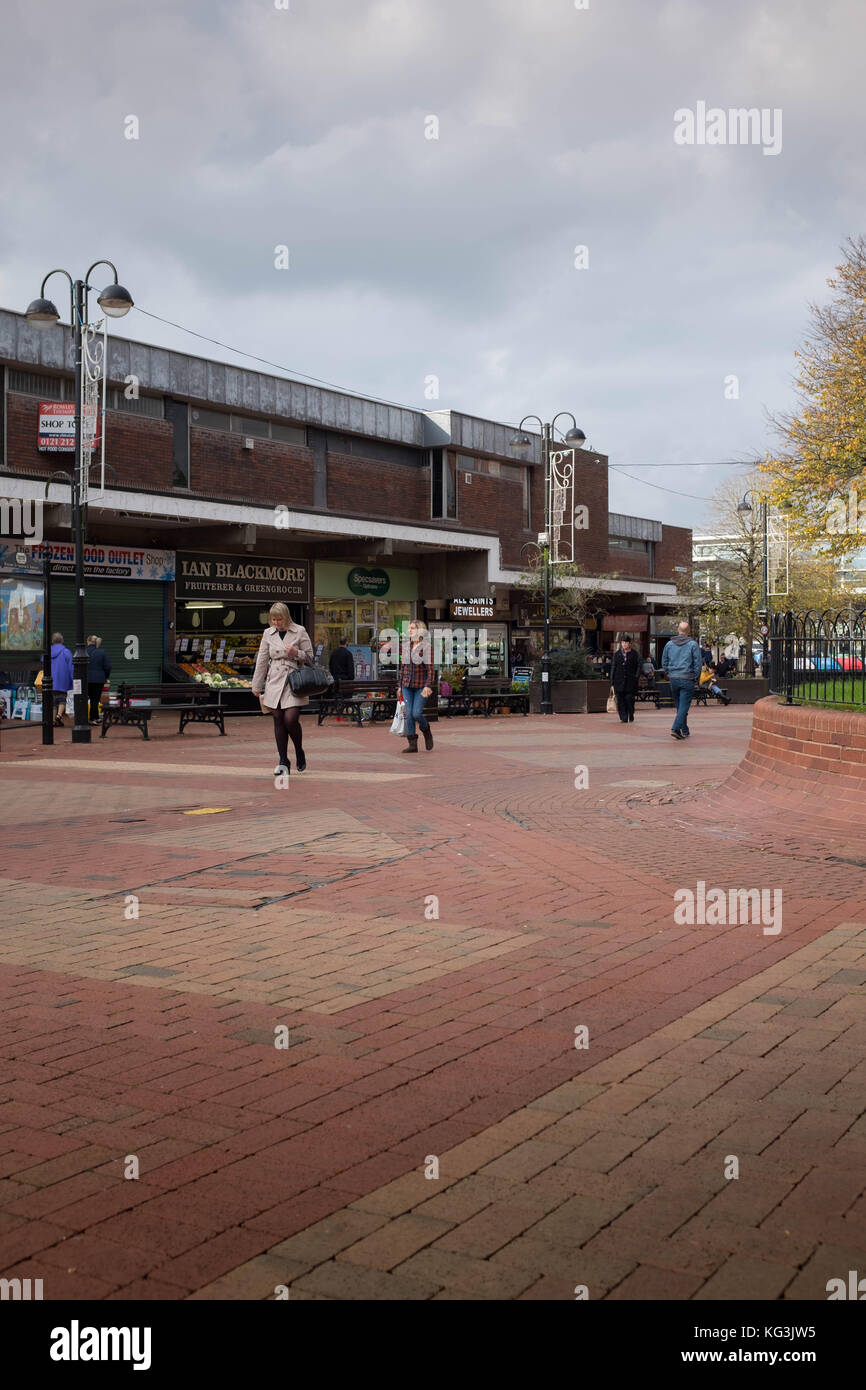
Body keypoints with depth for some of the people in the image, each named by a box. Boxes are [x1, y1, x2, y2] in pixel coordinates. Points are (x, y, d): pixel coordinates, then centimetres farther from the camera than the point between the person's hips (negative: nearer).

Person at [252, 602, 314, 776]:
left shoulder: (300, 632, -1)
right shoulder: (268, 634, 8)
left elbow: (310, 658, 5)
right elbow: (262, 660, 12)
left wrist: (297, 653, -16)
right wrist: (257, 686, 12)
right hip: (274, 682, 3)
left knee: (290, 719, -14)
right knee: (278, 720, 2)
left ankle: (299, 753, 11)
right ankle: (283, 761, 7)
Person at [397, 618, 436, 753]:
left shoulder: (426, 647, -6)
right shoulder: (407, 646, 10)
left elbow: (430, 668, -9)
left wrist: (428, 686, -18)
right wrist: (399, 685, 14)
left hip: (421, 685, -5)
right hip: (407, 684, 5)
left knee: (417, 713, -11)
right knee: (409, 714, 0)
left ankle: (426, 731, 21)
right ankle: (412, 744, 5)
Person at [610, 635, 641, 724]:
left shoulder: (634, 654, 8)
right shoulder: (617, 654, 11)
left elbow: (638, 667, 8)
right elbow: (613, 668, 11)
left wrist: (636, 678, -4)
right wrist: (612, 683, 6)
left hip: (630, 682, -2)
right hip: (619, 682, 2)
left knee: (629, 699, -6)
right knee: (620, 701, -3)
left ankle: (631, 717, 12)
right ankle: (623, 718, 3)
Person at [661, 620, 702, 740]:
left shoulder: (669, 644, 6)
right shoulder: (693, 644, -5)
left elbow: (664, 662, 10)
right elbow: (697, 663, -5)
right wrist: (695, 677, 5)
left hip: (673, 679, 4)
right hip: (687, 679, -4)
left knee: (679, 706, 14)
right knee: (684, 706, -3)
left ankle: (685, 731, 21)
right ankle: (675, 729, -17)